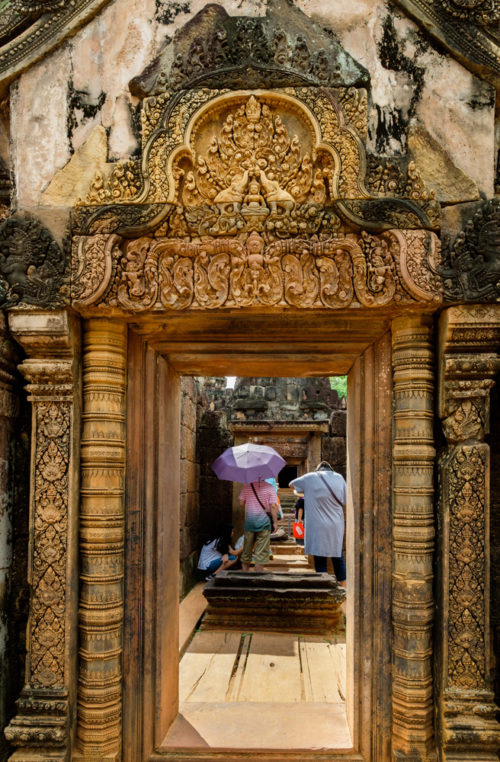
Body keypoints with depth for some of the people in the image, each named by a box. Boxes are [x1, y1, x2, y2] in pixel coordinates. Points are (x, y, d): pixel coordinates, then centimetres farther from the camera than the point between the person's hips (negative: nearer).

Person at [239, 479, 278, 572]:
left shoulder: (247, 486, 1)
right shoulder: (270, 488, -6)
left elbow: (241, 502, 2)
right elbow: (273, 506, -11)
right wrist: (275, 522, -6)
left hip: (249, 520, 3)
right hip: (264, 520, -3)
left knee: (247, 548, 14)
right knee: (261, 551, 1)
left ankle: (244, 572, 19)